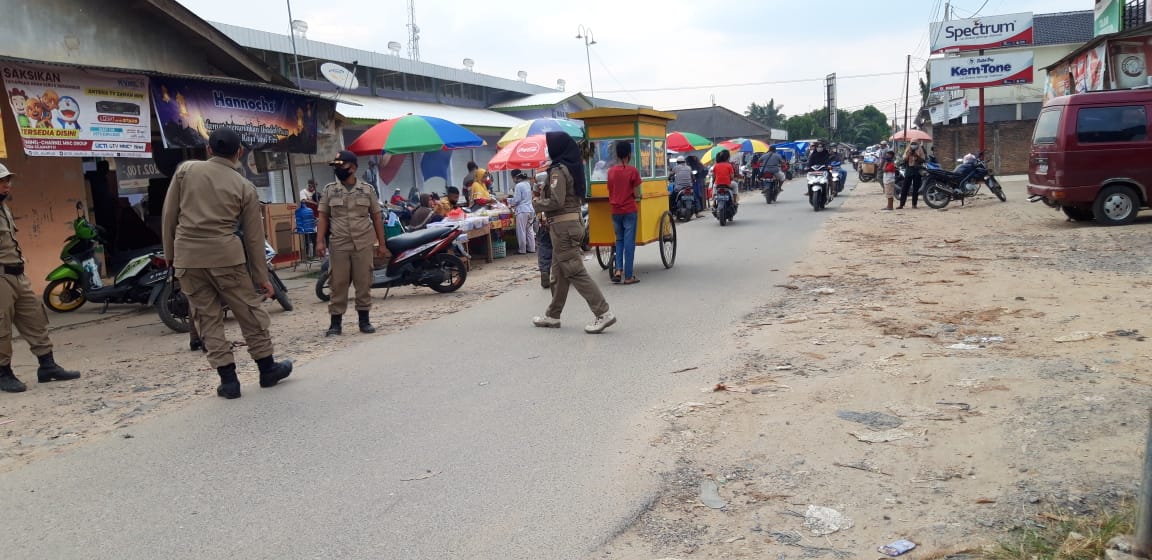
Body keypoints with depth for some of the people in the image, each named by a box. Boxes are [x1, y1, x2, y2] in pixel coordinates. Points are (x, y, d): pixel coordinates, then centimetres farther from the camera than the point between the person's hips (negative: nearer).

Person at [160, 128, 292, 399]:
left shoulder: (186, 170, 4)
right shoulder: (245, 187, 2)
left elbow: (169, 215, 5)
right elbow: (254, 236, 5)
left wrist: (170, 253, 16)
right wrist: (261, 277, 11)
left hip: (187, 257, 2)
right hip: (226, 256, -1)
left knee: (207, 317, 8)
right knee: (249, 311, 11)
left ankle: (228, 379, 10)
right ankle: (267, 368, 21)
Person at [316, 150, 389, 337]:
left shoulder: (367, 189, 5)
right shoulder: (329, 190, 6)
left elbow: (376, 217, 7)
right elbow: (323, 217, 6)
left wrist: (381, 243, 4)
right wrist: (320, 241, -6)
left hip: (363, 244, 0)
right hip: (338, 245, 0)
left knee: (364, 283, 3)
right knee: (338, 284, 1)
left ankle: (364, 320, 14)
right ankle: (336, 322, 8)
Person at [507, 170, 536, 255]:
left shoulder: (519, 185, -13)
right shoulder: (528, 184, 12)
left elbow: (517, 200, -14)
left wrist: (508, 200, 3)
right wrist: (513, 203, 20)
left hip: (522, 211, -8)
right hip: (530, 210, 8)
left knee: (521, 231, 0)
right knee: (530, 230, 12)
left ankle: (522, 250, 4)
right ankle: (531, 248, 16)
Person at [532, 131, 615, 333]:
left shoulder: (558, 170, -14)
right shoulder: (572, 167, 14)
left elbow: (556, 202, -22)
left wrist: (537, 204, -5)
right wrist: (543, 197, 12)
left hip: (563, 226, -10)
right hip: (572, 222, 10)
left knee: (575, 272, -9)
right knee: (558, 273, 15)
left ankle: (604, 313, -11)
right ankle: (552, 316, 24)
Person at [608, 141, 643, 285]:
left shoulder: (610, 171, 4)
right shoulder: (633, 171, -9)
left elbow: (610, 192, 10)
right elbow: (636, 194, -8)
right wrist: (640, 196, 13)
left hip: (615, 211, 4)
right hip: (629, 211, -4)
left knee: (619, 240, 17)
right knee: (629, 242, 1)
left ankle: (618, 269, 4)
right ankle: (628, 276, 3)